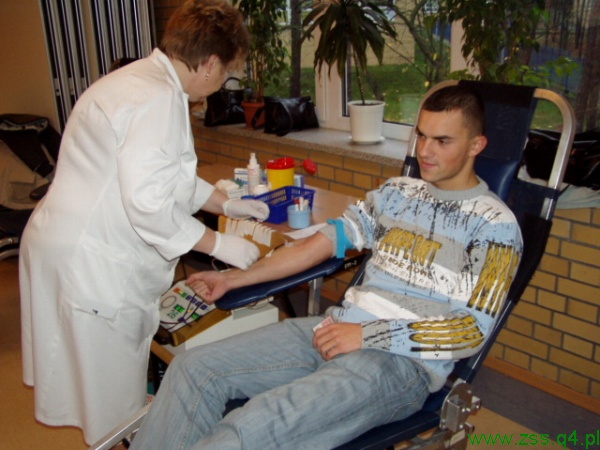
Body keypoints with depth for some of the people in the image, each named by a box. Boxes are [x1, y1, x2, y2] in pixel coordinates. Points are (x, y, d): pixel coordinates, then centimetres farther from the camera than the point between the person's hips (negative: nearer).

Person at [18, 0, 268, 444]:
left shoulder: (142, 79, 11)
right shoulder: (159, 100, -23)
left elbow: (164, 173, 19)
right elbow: (148, 203, -28)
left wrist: (228, 204, 18)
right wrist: (218, 244, -18)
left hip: (79, 247, 10)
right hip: (90, 259, -10)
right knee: (113, 380, 9)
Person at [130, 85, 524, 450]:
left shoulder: (495, 224, -2)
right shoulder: (398, 192, 16)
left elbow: (474, 329, -9)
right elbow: (328, 239, 14)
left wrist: (369, 336, -16)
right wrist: (233, 279, 9)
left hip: (403, 360, -6)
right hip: (340, 329, 7)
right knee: (194, 368, -8)